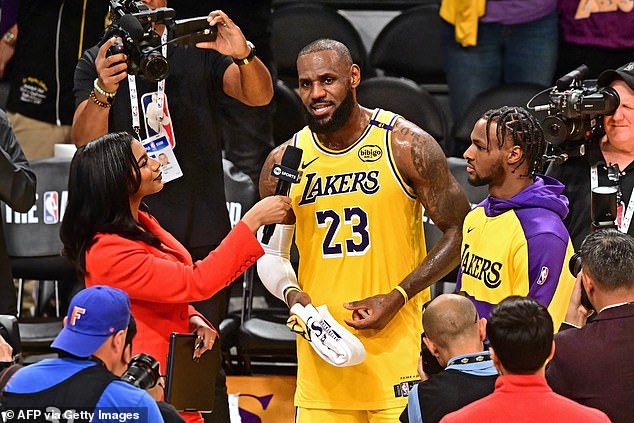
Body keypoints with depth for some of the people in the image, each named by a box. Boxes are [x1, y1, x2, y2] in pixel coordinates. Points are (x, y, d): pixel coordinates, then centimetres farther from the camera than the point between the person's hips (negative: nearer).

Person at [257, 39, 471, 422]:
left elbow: (459, 231, -1)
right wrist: (291, 293, -7)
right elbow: (271, 253, 16)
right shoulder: (285, 161, 6)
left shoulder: (406, 146, -4)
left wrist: (398, 296, -11)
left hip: (398, 347, -3)